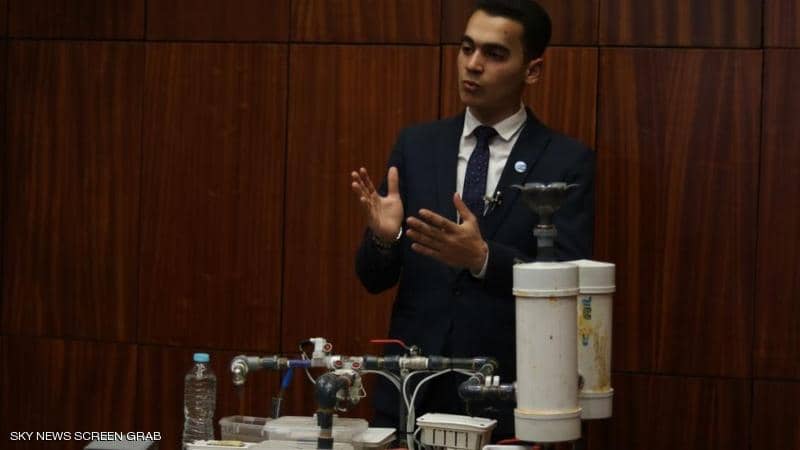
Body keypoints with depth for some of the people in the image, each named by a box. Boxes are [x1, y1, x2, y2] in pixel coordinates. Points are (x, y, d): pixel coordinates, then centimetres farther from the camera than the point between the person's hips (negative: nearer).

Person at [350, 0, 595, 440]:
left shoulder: (566, 161, -4)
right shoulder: (416, 145, 5)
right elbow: (374, 278, 4)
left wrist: (483, 258, -29)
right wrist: (383, 236, -18)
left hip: (506, 396, -2)